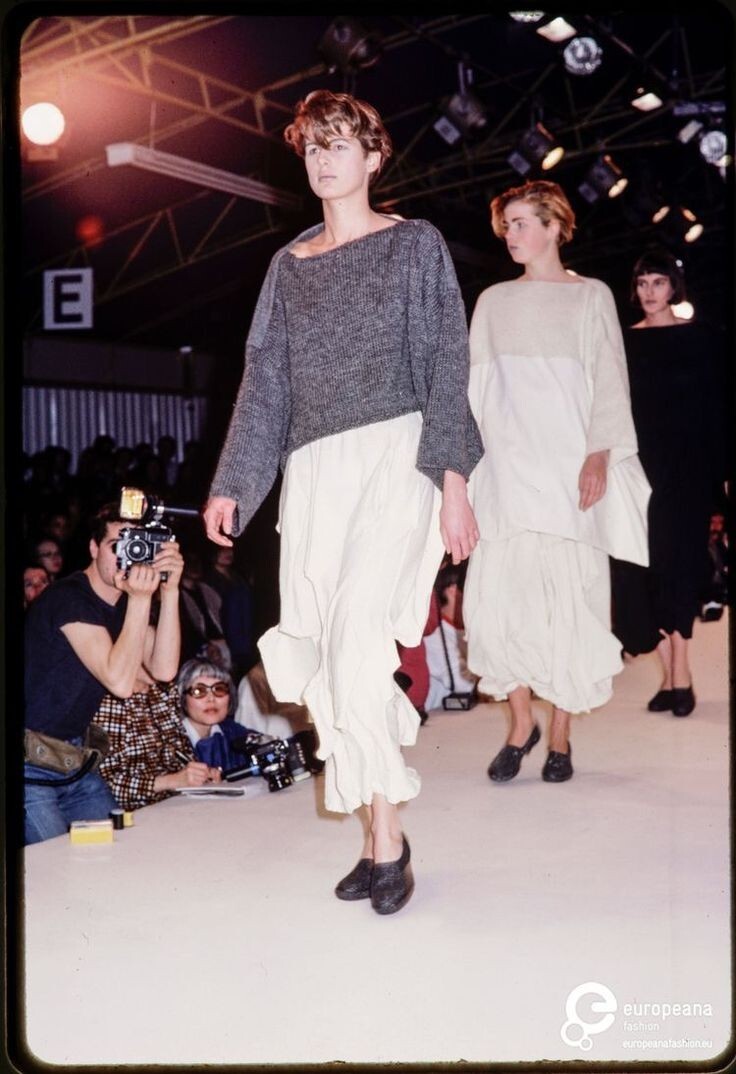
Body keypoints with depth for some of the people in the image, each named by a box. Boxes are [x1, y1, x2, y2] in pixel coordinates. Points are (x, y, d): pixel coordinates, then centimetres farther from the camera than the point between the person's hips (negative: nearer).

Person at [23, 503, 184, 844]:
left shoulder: (126, 603, 6)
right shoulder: (68, 598, -18)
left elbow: (163, 670, -8)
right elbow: (120, 682, -26)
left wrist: (169, 591, -15)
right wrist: (140, 598, -28)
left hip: (73, 759, 8)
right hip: (30, 766, -8)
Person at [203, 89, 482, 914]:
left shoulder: (415, 245, 8)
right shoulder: (289, 266, 19)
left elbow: (446, 370, 2)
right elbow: (264, 383, 18)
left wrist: (454, 481, -9)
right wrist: (230, 486, 10)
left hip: (394, 454, -4)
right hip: (313, 469, 5)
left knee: (358, 638, -20)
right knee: (323, 656, 0)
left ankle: (386, 833, -9)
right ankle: (380, 840, 11)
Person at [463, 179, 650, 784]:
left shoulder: (591, 297, 8)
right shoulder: (493, 302, 16)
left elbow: (609, 381, 2)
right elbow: (475, 386, 14)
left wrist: (600, 454, -10)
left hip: (568, 467, -2)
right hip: (505, 467, 2)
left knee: (569, 597, -3)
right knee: (500, 593, -7)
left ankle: (560, 736, 8)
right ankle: (521, 723, 8)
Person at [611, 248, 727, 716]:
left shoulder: (702, 336, 2)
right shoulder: (624, 340, 9)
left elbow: (718, 405, -1)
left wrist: (721, 467, -9)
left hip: (687, 466, -3)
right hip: (639, 465, 3)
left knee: (678, 563, -6)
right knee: (646, 568, 0)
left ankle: (679, 674, -1)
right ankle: (673, 675, 8)